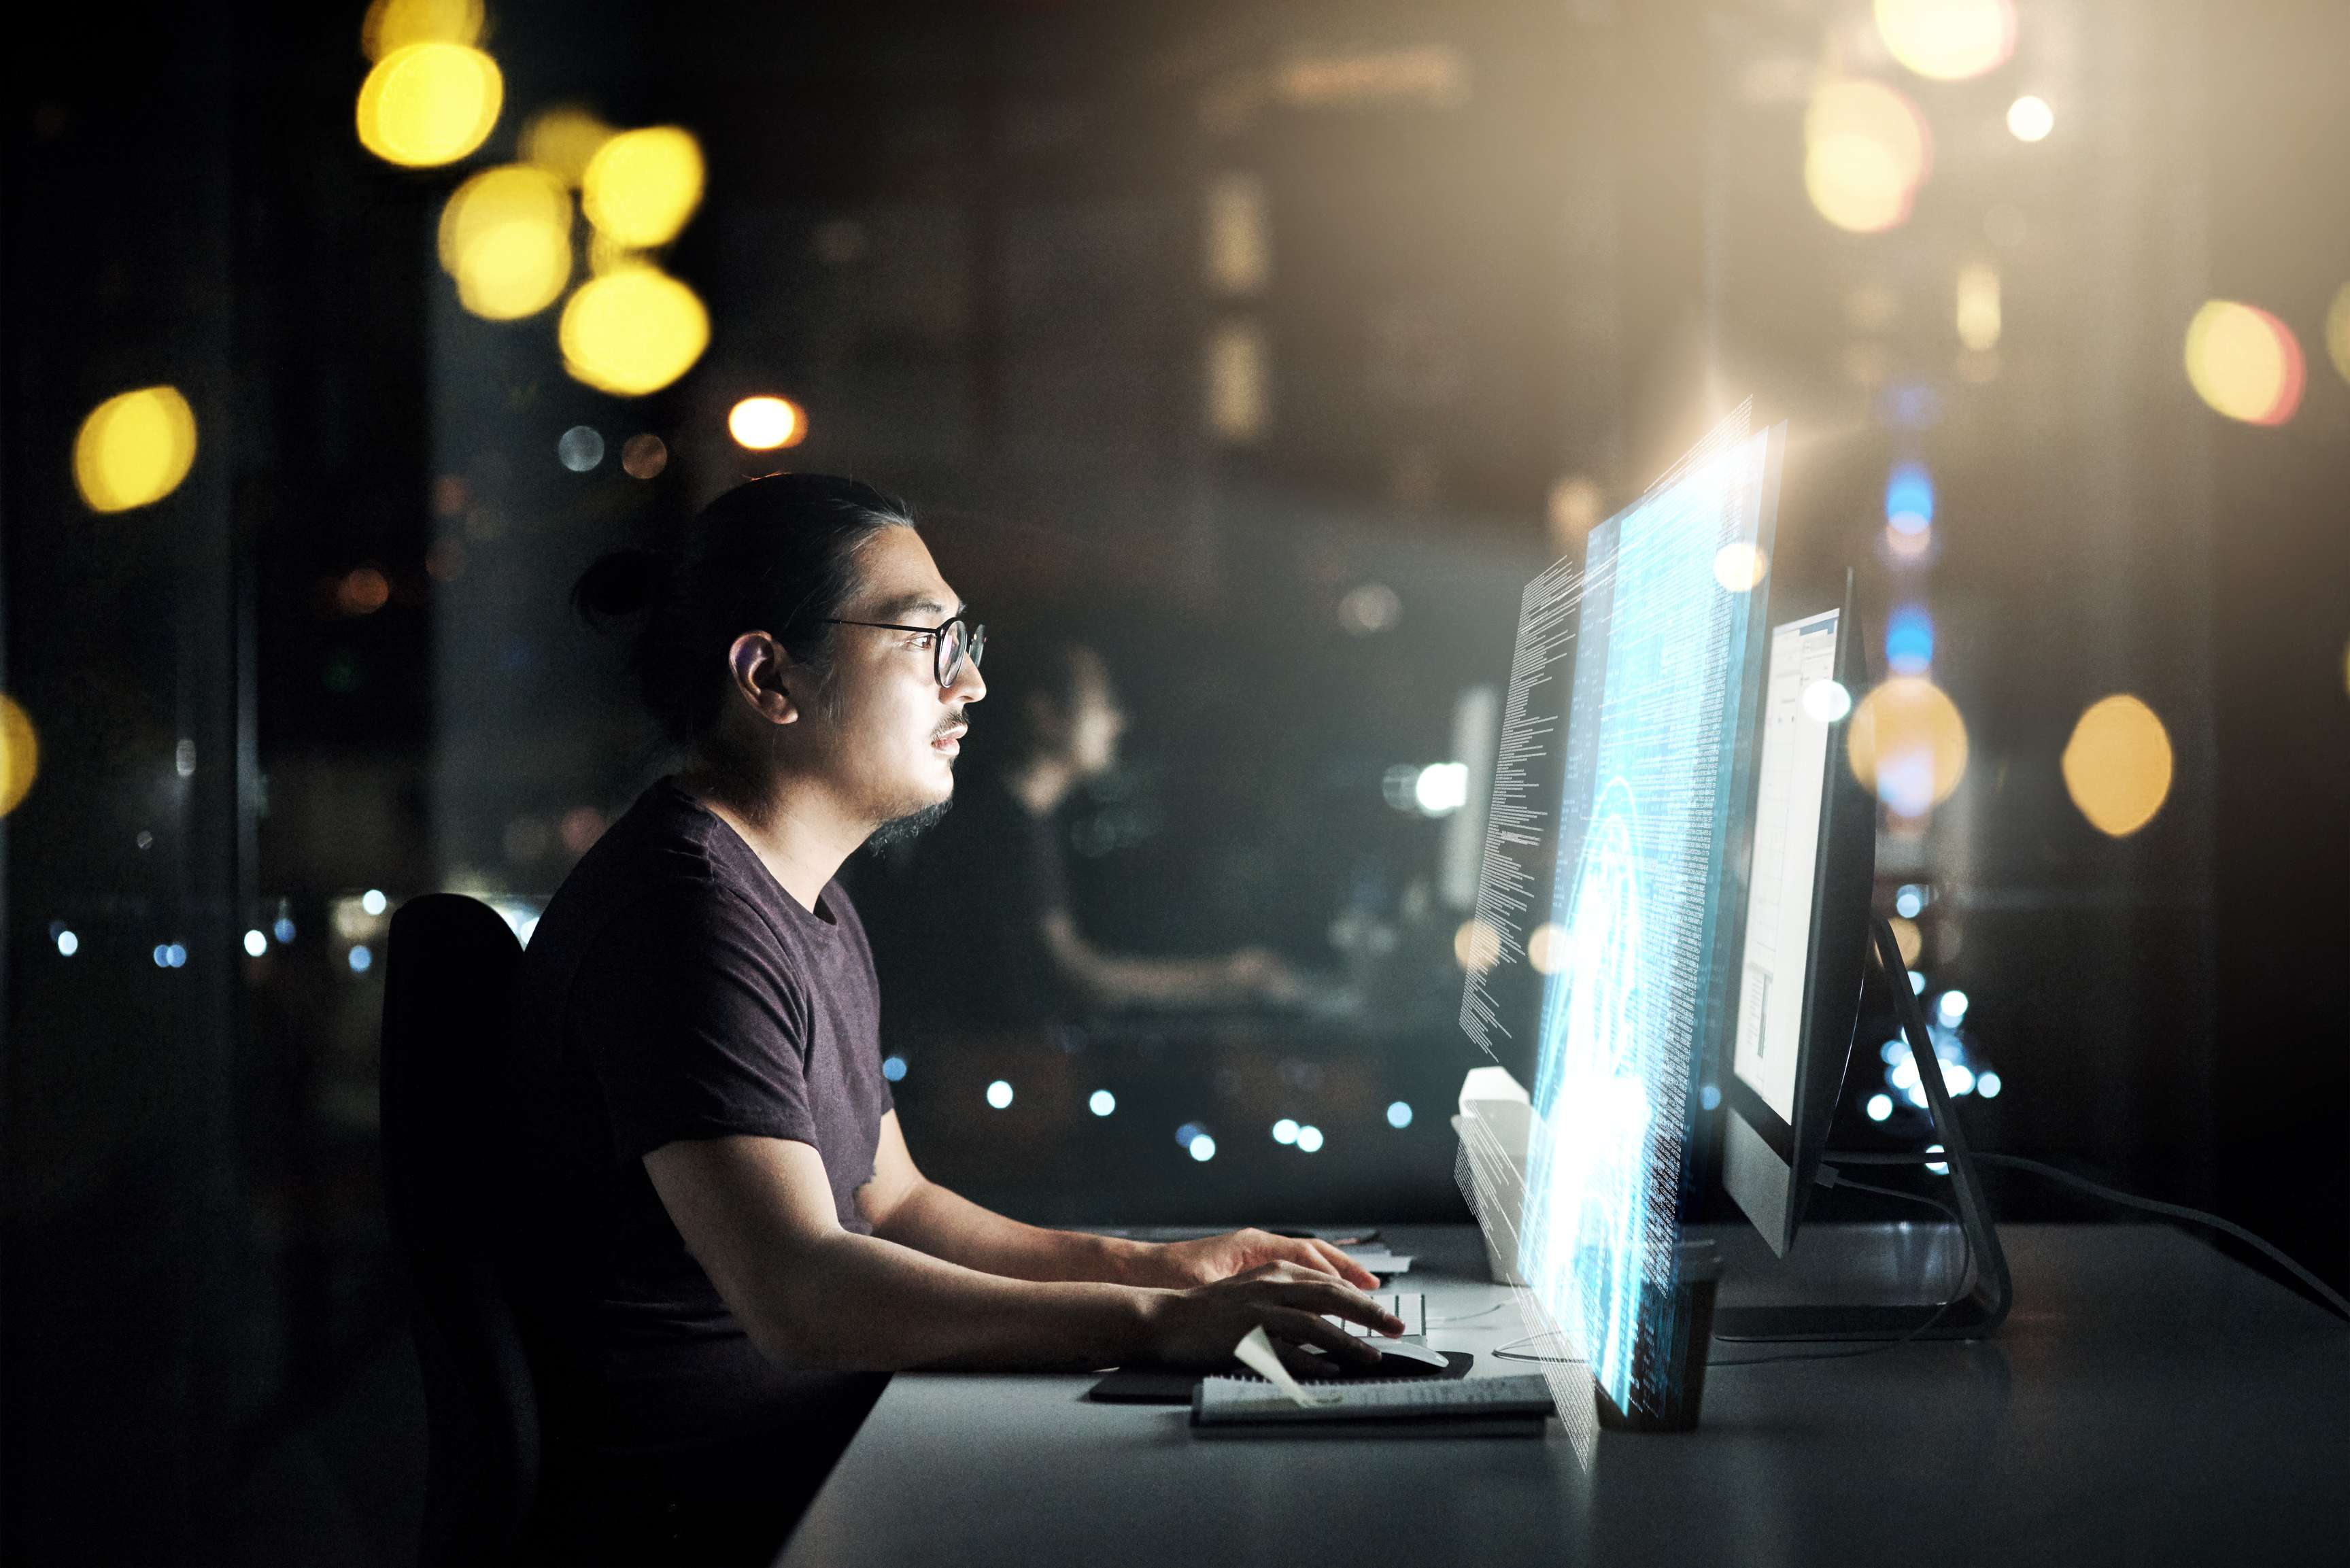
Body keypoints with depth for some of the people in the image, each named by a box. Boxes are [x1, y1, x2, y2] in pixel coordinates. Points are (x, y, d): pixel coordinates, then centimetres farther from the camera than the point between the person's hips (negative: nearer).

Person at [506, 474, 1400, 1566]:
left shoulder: (811, 902, 17)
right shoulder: (687, 910, -17)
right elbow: (796, 1292, -27)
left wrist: (1157, 1267, 8)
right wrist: (1157, 1323, -29)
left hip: (814, 1454, 10)